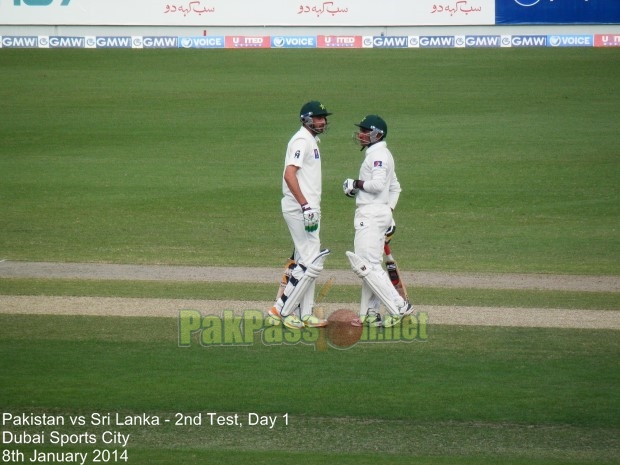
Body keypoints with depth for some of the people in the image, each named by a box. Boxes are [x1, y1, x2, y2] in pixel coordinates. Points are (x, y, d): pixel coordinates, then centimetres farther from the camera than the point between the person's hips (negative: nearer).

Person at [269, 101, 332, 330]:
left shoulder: (312, 141, 18)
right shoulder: (301, 140, -13)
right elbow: (289, 174, -23)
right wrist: (305, 206, -27)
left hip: (308, 208, 11)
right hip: (299, 208, -11)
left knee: (305, 261, 12)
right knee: (311, 262, -11)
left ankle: (305, 314, 16)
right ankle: (282, 309, -8)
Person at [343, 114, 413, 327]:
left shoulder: (378, 155, -13)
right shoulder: (381, 154, 19)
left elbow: (378, 184, -26)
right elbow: (395, 187, 25)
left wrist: (356, 184, -12)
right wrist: (389, 212, 21)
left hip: (371, 214, -11)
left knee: (367, 266, -12)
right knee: (371, 265, 12)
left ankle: (399, 307, -15)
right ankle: (370, 314, 13)